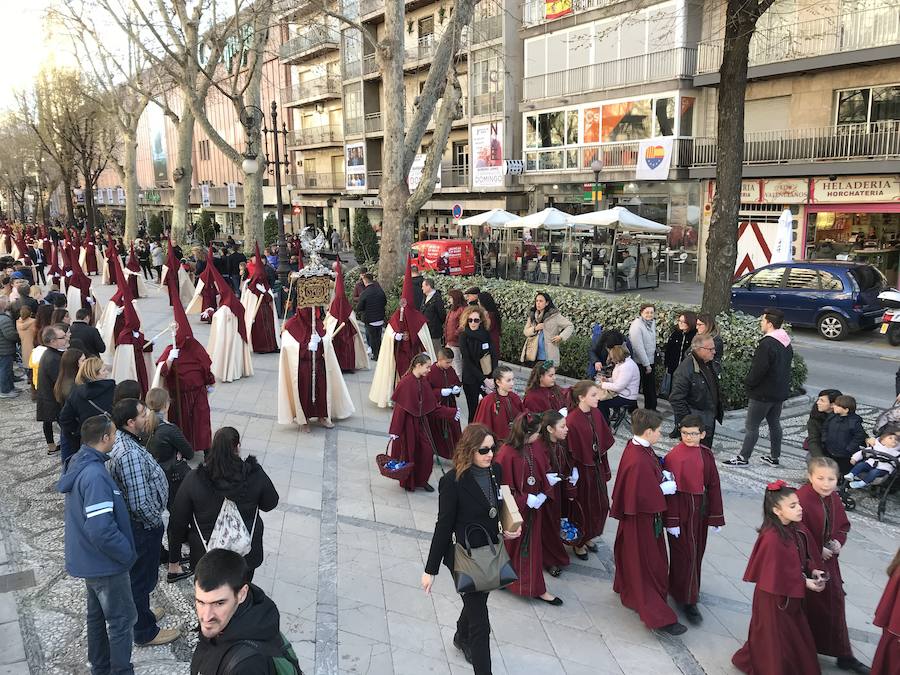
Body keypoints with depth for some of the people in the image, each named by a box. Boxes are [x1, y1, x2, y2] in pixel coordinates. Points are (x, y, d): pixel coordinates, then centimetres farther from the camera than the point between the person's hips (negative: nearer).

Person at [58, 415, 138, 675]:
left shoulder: (79, 463, 0)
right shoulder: (95, 476, -30)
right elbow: (102, 531, -31)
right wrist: (128, 554, -17)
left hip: (88, 559, 9)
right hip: (105, 564, -9)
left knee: (97, 615, 23)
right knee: (122, 620, 6)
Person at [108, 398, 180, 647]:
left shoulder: (123, 442, -1)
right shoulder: (130, 454, -33)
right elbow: (140, 503, -32)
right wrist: (155, 522, -14)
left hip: (137, 524, 10)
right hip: (143, 527, -9)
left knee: (137, 575, 27)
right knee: (142, 577, 9)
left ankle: (139, 614, 47)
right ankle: (146, 632, 27)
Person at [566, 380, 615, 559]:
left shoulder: (596, 414, -3)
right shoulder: (572, 421, -26)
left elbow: (605, 441, 6)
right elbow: (572, 452, -21)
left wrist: (604, 467, 8)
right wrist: (574, 476, -16)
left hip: (597, 467, 7)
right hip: (582, 470, -7)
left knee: (600, 505, 19)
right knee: (583, 507, 12)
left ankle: (588, 537, 43)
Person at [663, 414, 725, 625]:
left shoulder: (706, 454, -2)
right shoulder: (673, 457, -18)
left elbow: (713, 485, 4)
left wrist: (716, 516, 5)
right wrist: (672, 521, -14)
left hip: (700, 510, 6)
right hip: (681, 511, -6)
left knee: (696, 551, 17)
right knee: (684, 554, 2)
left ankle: (690, 589, 37)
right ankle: (687, 600, 13)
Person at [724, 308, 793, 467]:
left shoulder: (767, 344, -23)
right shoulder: (787, 344, 7)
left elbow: (758, 369, -24)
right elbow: (786, 367, 15)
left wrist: (748, 382, -7)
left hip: (763, 394, -9)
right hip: (780, 392, 9)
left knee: (751, 425, -1)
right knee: (774, 423, 18)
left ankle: (743, 457, 5)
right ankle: (774, 457, 26)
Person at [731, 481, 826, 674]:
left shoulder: (798, 529, -3)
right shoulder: (772, 538, -30)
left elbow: (806, 556, 10)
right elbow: (776, 575, -24)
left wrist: (813, 571, -7)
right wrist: (804, 583, -20)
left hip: (793, 596, 8)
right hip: (774, 598, -8)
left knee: (796, 635, 23)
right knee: (776, 639, 11)